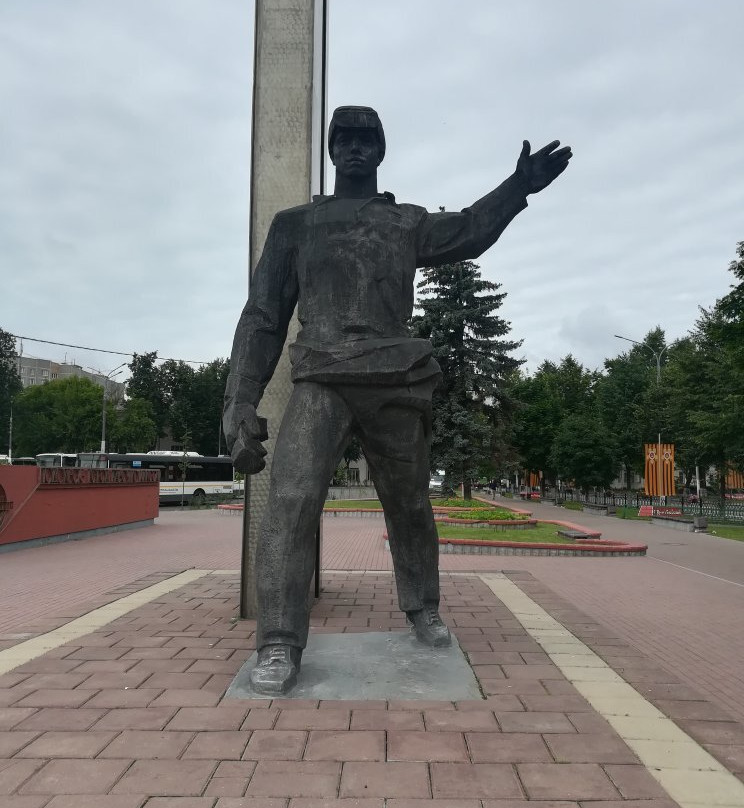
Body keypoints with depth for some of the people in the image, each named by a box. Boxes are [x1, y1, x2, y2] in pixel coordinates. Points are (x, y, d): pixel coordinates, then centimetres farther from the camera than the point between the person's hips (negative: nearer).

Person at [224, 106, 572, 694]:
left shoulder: (408, 223, 19)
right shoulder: (295, 224, 15)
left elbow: (470, 231, 3)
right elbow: (263, 317, 10)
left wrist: (519, 185, -15)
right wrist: (241, 403, 0)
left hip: (397, 384, 2)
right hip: (322, 382, -1)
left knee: (409, 506, 11)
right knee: (291, 500, -19)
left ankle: (422, 609, 33)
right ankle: (280, 646, -10)